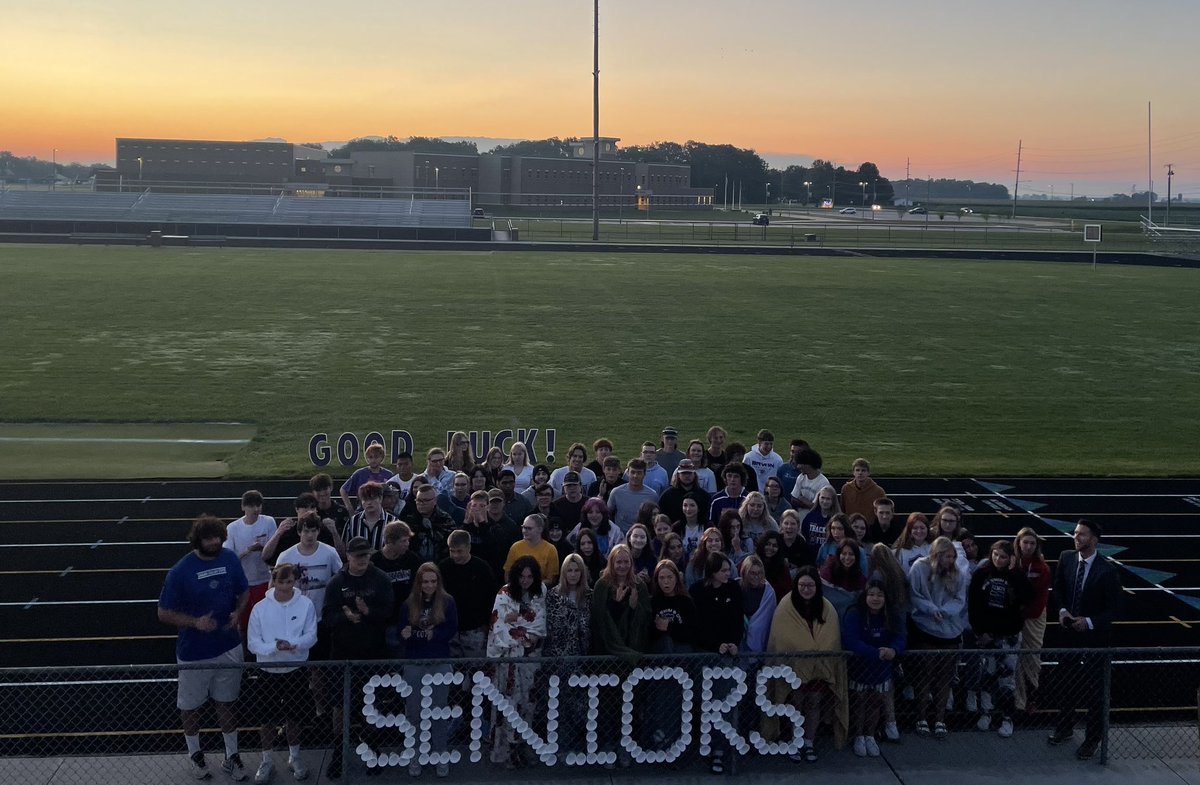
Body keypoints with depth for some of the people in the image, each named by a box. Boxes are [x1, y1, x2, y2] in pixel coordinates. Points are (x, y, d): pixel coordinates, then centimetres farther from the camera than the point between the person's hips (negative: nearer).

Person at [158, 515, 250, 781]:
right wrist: (195, 623, -24)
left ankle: (232, 756, 29)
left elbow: (244, 591, 8)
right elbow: (164, 613, -11)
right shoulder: (180, 571, -18)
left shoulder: (230, 559, -7)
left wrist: (237, 612, -11)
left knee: (226, 702, 15)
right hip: (194, 652, -3)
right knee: (191, 705, 16)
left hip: (228, 647, 3)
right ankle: (195, 754, 38)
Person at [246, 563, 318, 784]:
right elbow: (253, 643, -10)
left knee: (295, 716, 14)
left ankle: (294, 757, 34)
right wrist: (274, 647, -27)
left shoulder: (306, 604, -9)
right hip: (268, 672, 0)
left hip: (296, 670, 0)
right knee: (267, 718, 10)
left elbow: (311, 636, -10)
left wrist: (293, 644, -29)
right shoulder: (260, 608, -10)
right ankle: (267, 761, 28)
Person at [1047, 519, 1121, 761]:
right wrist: (1062, 610, -9)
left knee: (1094, 687, 6)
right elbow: (1058, 588, 8)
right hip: (1070, 631, 4)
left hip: (1095, 635, -4)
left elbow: (1113, 609, -13)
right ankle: (1064, 727, 37)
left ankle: (1092, 739, 21)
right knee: (1068, 681, 18)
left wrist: (1089, 622, -23)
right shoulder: (1066, 558, -6)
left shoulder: (1107, 570, -19)